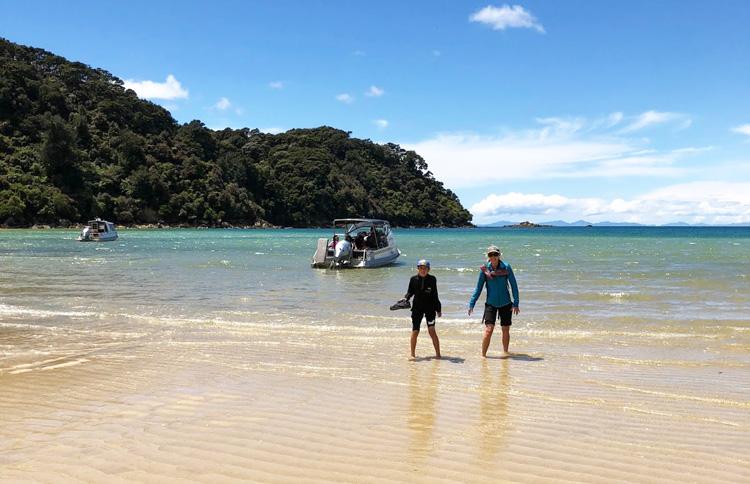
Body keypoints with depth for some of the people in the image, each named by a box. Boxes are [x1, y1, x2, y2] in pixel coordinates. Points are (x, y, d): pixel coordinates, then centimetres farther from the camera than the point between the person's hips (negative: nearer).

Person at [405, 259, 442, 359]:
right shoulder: (413, 279, -1)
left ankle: (438, 353, 1)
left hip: (430, 308, -1)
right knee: (415, 331, 2)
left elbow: (435, 295, 4)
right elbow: (410, 292, 9)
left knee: (432, 330, -7)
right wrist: (405, 298, -11)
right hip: (417, 308, 1)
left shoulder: (432, 279, -2)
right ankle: (413, 354, 14)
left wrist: (438, 309, 6)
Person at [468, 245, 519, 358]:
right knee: (488, 330, -11)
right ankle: (483, 355, -1)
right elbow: (478, 288, 1)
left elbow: (514, 285, -2)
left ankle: (505, 352, 29)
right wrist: (471, 304, -4)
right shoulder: (485, 269, -5)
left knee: (505, 330, 9)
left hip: (505, 303, 1)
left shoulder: (506, 267, -7)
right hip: (491, 303, -1)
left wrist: (516, 304, -6)